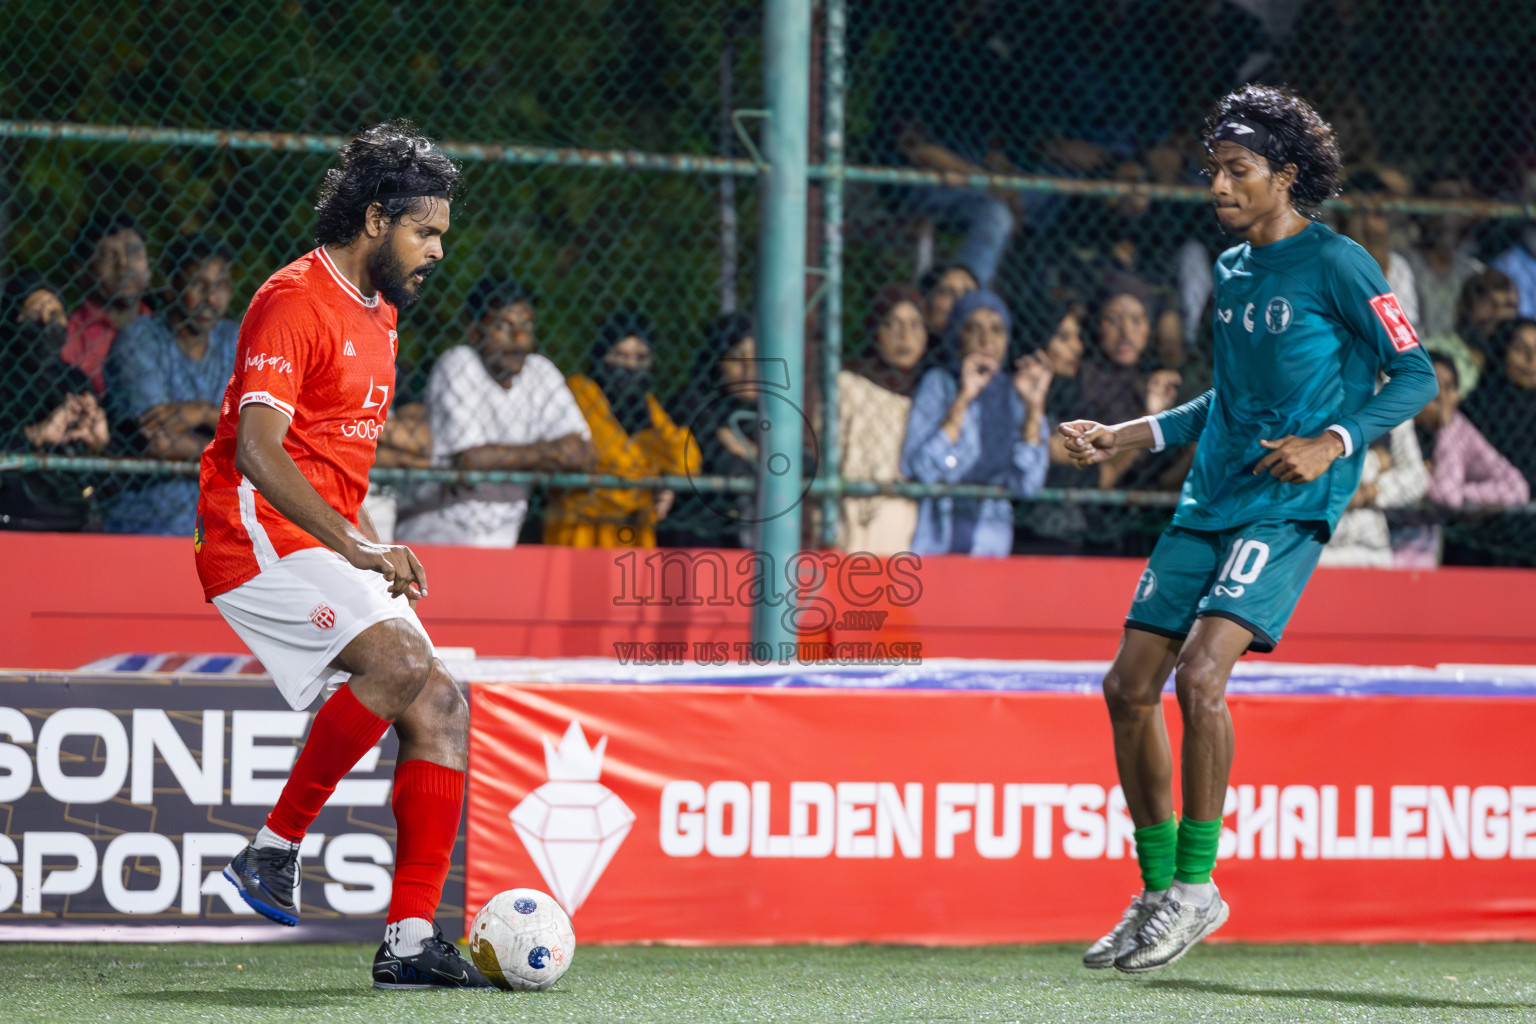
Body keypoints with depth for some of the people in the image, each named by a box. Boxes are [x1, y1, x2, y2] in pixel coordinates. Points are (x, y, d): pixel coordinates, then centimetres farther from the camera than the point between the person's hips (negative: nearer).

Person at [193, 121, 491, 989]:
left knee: (441, 708, -4)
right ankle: (274, 848, -17)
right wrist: (355, 544, -26)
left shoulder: (379, 315, 19)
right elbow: (256, 450, -21)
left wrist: (375, 550, 16)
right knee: (401, 661, -29)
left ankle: (411, 941, -5)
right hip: (259, 537, -9)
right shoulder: (293, 302, -11)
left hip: (330, 550, 9)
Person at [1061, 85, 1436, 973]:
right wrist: (1124, 437, 22)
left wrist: (1331, 443, -19)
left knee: (1200, 675, -23)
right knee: (1130, 688, 2)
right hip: (1209, 503, 8)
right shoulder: (1232, 272, 17)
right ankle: (1159, 893, 13)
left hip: (1288, 508, -8)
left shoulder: (1336, 265, -6)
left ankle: (1197, 886, -12)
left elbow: (1416, 375, -6)